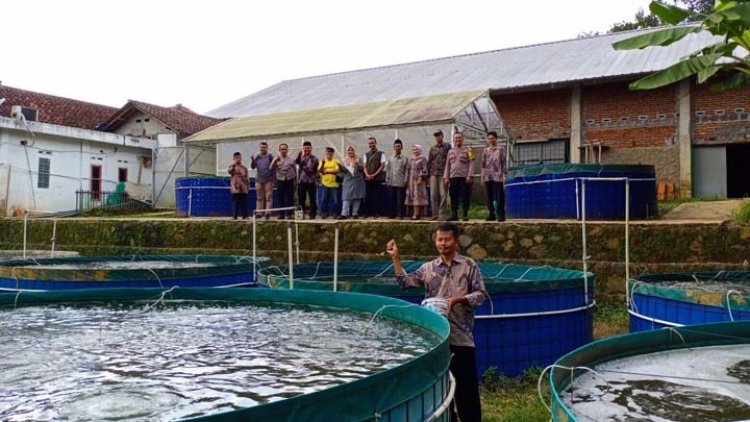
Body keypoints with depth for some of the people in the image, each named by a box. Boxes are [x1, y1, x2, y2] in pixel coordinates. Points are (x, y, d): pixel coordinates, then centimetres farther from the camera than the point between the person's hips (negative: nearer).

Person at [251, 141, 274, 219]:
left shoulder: (270, 156, -1)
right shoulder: (257, 157, 10)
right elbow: (253, 167, 7)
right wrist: (252, 160, -11)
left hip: (268, 180, -4)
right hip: (259, 180, 4)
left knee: (268, 197, -5)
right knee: (259, 197, 7)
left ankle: (268, 212, -5)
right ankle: (258, 212, 10)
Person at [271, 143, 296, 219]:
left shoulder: (291, 160, 8)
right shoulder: (276, 159, 8)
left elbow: (295, 171, 10)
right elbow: (271, 168, -4)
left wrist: (295, 181, 6)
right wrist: (275, 161, -16)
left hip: (289, 181, -1)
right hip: (280, 181, 1)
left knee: (289, 198, -2)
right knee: (281, 198, 2)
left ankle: (289, 214, 4)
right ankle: (281, 214, 8)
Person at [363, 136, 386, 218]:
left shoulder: (381, 154, 3)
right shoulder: (366, 154, 15)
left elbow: (383, 165, -4)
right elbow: (365, 166, 10)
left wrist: (374, 175, -12)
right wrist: (367, 174, -9)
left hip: (378, 178, -4)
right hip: (368, 179, 4)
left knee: (376, 196, -5)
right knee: (368, 196, 2)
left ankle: (376, 213, -1)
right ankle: (368, 213, 7)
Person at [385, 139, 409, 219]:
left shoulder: (405, 159, 4)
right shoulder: (390, 159, 15)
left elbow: (406, 170, 0)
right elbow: (388, 170, 15)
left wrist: (405, 180, -8)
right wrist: (387, 179, 7)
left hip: (400, 183, -3)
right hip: (391, 183, 4)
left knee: (400, 199, -4)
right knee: (391, 199, 5)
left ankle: (400, 215, 1)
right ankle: (393, 214, 12)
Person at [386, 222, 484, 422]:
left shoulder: (469, 265, 1)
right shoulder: (428, 268, 7)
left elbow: (480, 294, -1)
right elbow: (406, 282, -3)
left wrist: (458, 299, -16)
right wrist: (395, 258, -9)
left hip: (461, 335, -3)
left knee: (466, 384, 2)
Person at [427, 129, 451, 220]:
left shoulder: (447, 147, 5)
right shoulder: (432, 148, 15)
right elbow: (429, 162, 16)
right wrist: (428, 174, 9)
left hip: (443, 174, -3)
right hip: (433, 174, 3)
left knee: (443, 195, -6)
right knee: (433, 195, 1)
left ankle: (441, 213, -4)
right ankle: (435, 214, 5)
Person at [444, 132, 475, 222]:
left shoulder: (467, 150, 3)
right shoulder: (450, 152, 16)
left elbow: (471, 164, -3)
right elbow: (447, 165, 16)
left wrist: (469, 176, -13)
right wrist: (446, 177, 8)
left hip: (464, 178, -4)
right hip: (453, 177, 4)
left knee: (465, 197, -2)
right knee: (453, 197, 4)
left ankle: (465, 215, 4)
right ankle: (454, 215, 10)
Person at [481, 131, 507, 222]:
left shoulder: (501, 150, 4)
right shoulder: (485, 151, 13)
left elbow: (503, 163, 1)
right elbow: (483, 164, 14)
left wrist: (503, 174, -7)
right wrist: (482, 176, 8)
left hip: (497, 176, -3)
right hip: (488, 177, 4)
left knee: (499, 196, -5)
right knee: (489, 196, 6)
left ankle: (501, 215, -2)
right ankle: (492, 214, 12)